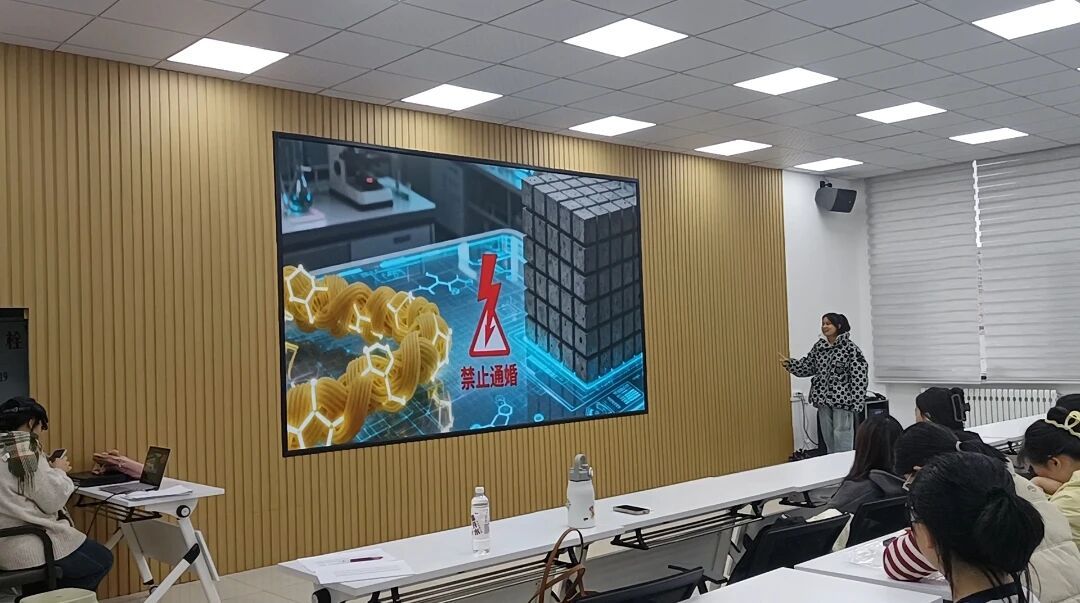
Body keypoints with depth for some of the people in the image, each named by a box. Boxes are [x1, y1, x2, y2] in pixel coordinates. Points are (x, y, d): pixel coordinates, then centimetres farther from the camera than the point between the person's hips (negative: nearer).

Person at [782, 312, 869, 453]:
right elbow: (808, 366, 13)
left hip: (842, 398, -6)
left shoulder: (850, 347, -10)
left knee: (842, 434, -3)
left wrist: (856, 402, -16)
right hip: (823, 397, 6)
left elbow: (859, 376, -12)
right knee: (827, 435, 12)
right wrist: (790, 364, -4)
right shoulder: (818, 346, 7)